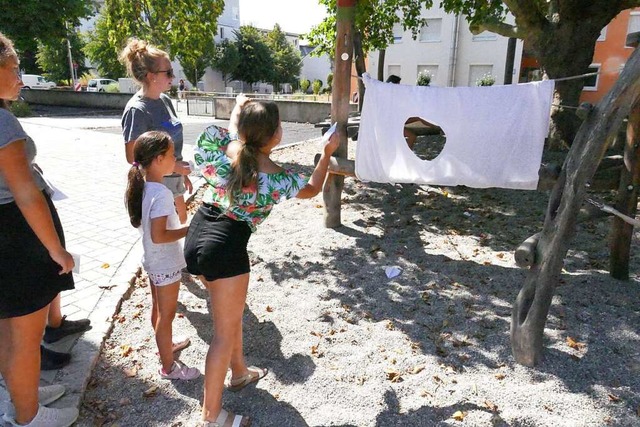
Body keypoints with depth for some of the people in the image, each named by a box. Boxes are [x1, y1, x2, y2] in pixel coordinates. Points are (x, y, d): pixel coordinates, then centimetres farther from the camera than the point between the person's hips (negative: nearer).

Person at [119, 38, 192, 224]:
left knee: (181, 223, 21)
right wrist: (174, 167, -20)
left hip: (172, 181, 8)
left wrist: (183, 174, 16)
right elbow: (133, 157, -18)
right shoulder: (137, 110, -18)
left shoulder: (165, 100, 5)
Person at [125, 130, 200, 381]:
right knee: (166, 315, 7)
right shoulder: (161, 194, -28)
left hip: (152, 260, 9)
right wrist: (189, 230, -20)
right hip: (166, 264, -9)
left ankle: (164, 346, 47)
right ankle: (168, 367, 24)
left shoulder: (141, 186, 0)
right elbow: (158, 236, -29)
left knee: (157, 308, 25)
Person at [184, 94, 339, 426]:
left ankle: (239, 372, 48)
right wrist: (327, 154, 20)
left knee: (231, 312, 26)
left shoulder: (224, 147, -3)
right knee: (225, 331, 8)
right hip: (225, 249, -7)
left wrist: (237, 108, 36)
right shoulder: (275, 177, -11)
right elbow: (313, 189, 8)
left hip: (197, 237, 8)